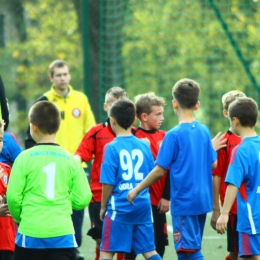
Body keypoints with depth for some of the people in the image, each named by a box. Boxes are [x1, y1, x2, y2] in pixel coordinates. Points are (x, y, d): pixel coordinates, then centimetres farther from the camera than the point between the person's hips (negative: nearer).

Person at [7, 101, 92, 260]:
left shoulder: (25, 158, -4)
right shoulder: (70, 159, 1)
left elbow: (13, 197, -5)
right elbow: (82, 199, 1)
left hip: (31, 233, -1)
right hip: (62, 233, 1)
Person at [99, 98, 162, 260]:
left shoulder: (112, 148, -9)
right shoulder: (144, 145, 4)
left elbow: (108, 183, -11)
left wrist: (103, 206, 2)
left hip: (120, 206, -4)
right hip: (143, 206, 4)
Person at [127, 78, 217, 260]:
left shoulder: (174, 135, -13)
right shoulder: (204, 131, 5)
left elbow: (160, 171, -13)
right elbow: (214, 164, 12)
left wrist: (137, 190, -2)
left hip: (184, 202, -7)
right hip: (203, 199, 7)